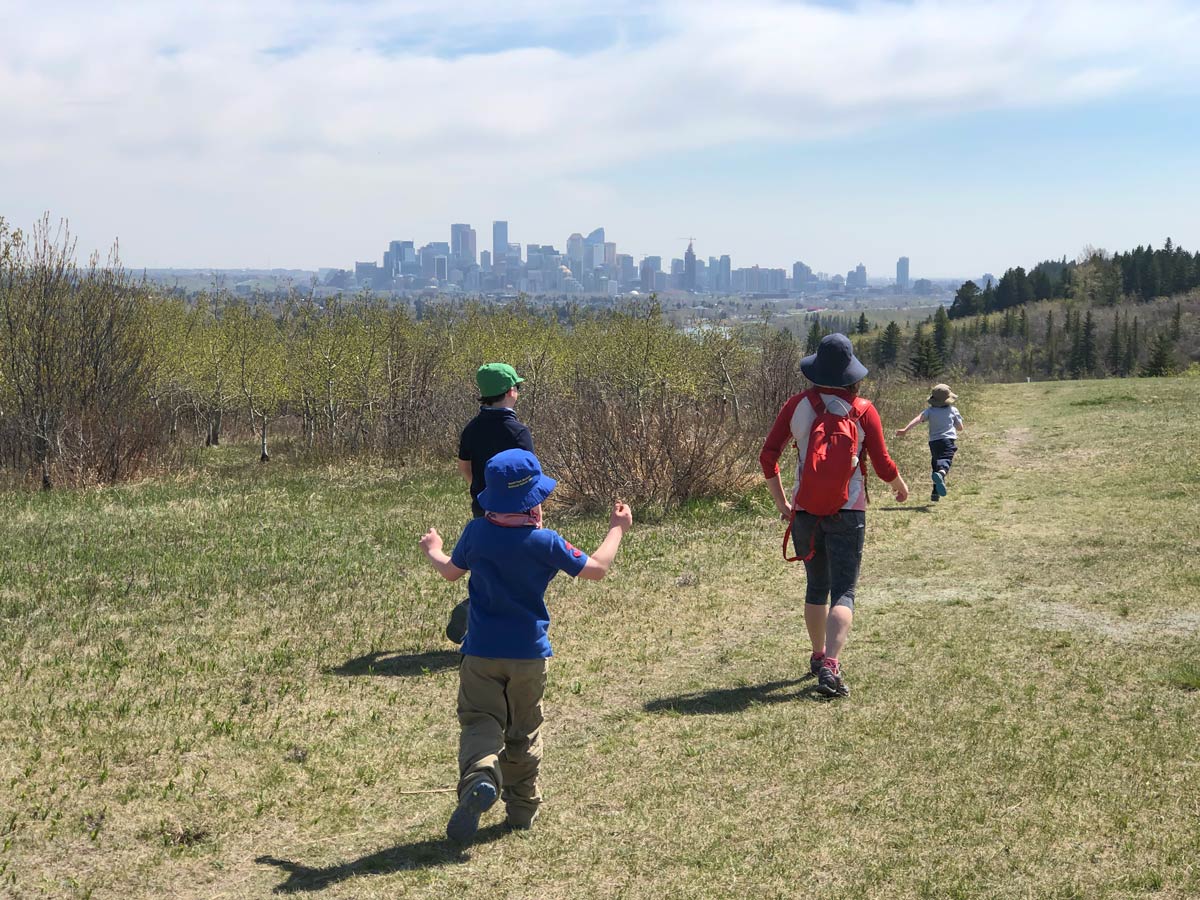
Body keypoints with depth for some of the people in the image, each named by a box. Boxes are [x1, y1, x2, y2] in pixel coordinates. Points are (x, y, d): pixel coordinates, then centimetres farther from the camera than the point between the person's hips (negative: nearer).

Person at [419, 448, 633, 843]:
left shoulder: (476, 532, -8)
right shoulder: (545, 541, -13)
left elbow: (451, 571, 9)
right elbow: (597, 569, -6)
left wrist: (433, 550, 31)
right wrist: (617, 529, 9)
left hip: (481, 652, 0)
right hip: (529, 654, 0)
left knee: (480, 723, 0)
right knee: (524, 732, 16)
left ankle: (479, 774, -30)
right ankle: (522, 806, 23)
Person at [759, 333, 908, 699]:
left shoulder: (797, 405, -2)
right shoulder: (863, 411, -7)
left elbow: (767, 456, -1)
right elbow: (883, 465, -3)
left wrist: (781, 502, 10)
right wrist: (900, 486, 19)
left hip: (805, 509, 3)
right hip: (848, 511, -3)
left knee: (816, 587, 19)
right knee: (843, 591, -3)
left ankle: (819, 657, 33)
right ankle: (830, 666, -20)